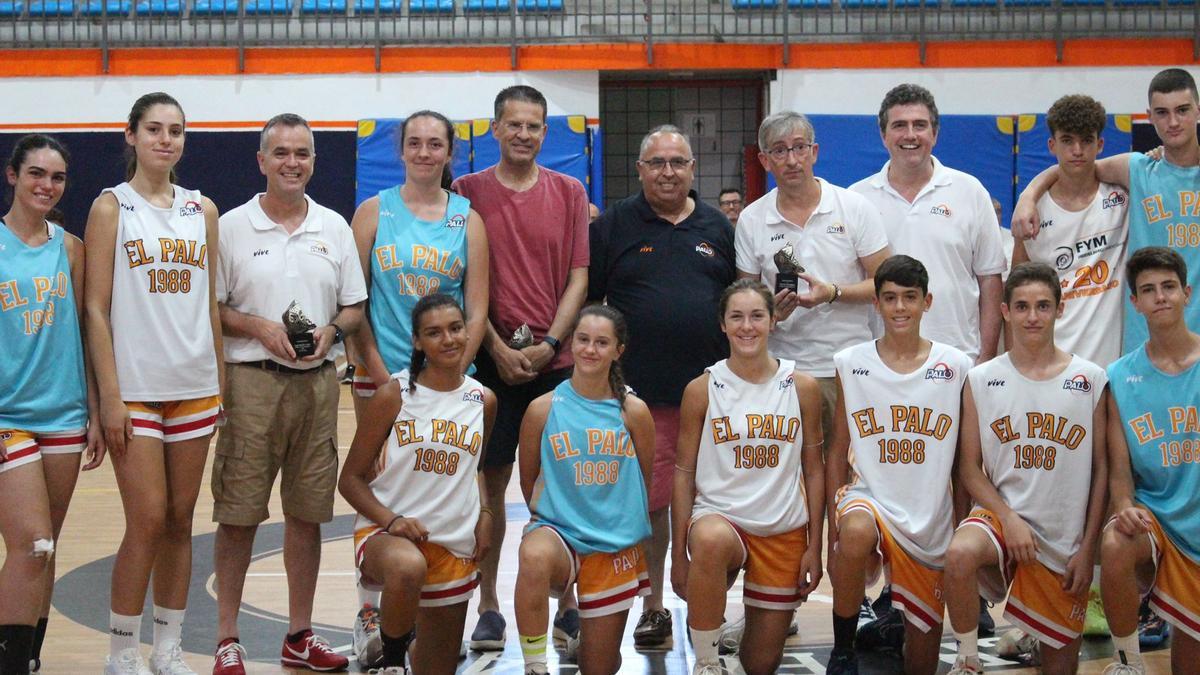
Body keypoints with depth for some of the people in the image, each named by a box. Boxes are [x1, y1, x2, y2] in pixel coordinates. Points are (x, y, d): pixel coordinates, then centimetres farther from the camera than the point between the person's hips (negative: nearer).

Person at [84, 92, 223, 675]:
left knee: (180, 521, 8)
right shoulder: (111, 207, -1)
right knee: (147, 522, -7)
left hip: (195, 387, 4)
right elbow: (96, 308, -5)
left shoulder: (202, 210, 11)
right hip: (135, 389, -4)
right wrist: (110, 396, -11)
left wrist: (221, 381, 10)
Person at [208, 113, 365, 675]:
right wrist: (260, 327, -14)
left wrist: (331, 330, -7)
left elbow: (354, 306, 13)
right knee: (238, 514, -1)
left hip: (317, 381, 3)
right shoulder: (232, 227, 1)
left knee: (307, 513, 8)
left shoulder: (335, 228, 10)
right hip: (251, 381, -3)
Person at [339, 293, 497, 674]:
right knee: (409, 568, -41)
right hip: (386, 532, -4)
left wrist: (484, 514, 6)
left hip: (456, 545, 4)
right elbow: (351, 478, -3)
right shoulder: (394, 396, -5)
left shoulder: (483, 401, 7)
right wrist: (390, 519, -20)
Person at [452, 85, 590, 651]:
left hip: (557, 361, 1)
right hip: (493, 359, -1)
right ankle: (488, 609, 13)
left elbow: (578, 276, 3)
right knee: (491, 481, 3)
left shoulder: (569, 192, 7)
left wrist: (549, 343, -8)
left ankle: (568, 606, 14)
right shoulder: (469, 191, 4)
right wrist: (498, 348, -8)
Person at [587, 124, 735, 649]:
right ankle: (652, 606, 13)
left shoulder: (718, 228, 12)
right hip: (640, 394, -2)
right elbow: (586, 301, 4)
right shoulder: (614, 225, 4)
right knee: (647, 502, 0)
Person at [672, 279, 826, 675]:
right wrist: (679, 555, -5)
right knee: (711, 542, -41)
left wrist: (814, 547, 1)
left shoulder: (802, 387, 1)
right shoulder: (702, 390, -3)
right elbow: (684, 473, -1)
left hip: (784, 531, 2)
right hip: (718, 516, -2)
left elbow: (814, 470, 6)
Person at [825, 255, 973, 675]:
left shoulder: (956, 367, -1)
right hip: (869, 497, -1)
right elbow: (838, 451, 4)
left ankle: (901, 623, 40)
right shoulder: (851, 364, 0)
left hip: (932, 522, 1)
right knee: (856, 532, -39)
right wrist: (833, 523, -5)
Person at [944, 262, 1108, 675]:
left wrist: (1087, 548, -3)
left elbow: (1101, 469, 3)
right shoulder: (981, 380, 1)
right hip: (1001, 514, -1)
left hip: (1066, 541, 1)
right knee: (960, 555, -36)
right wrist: (1010, 520, -14)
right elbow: (970, 468, 1)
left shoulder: (1090, 380, 1)